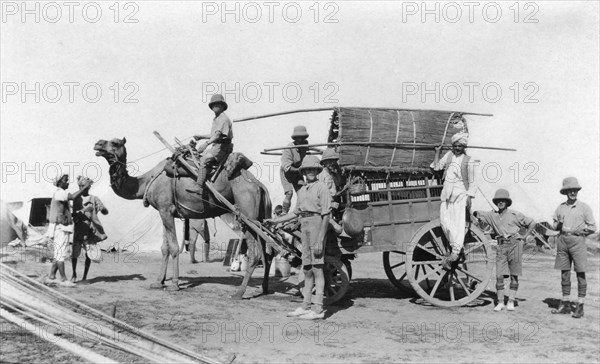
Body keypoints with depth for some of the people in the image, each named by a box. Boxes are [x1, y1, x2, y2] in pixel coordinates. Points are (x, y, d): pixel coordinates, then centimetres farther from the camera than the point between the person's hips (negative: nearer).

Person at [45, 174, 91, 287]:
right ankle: (63, 279, -4)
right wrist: (85, 187, -20)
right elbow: (73, 197, -29)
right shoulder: (59, 193, -13)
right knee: (61, 254, -6)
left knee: (59, 255, 12)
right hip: (61, 228, -10)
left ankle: (51, 278, 15)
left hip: (62, 228, 10)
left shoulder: (59, 194, 18)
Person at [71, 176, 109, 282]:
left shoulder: (94, 199, 2)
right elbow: (74, 214, 9)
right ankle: (74, 274, 20)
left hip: (90, 231, -1)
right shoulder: (76, 199, 8)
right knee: (74, 253, -1)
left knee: (88, 254, 1)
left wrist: (102, 208, -30)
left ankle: (85, 275, 16)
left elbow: (106, 212, -6)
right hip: (78, 230, 2)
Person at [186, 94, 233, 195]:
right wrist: (201, 137, 21)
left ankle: (199, 186, -36)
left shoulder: (224, 118, -10)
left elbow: (218, 134, -23)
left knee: (204, 159, -27)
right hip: (215, 146, 11)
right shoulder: (215, 119, 21)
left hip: (222, 146, -11)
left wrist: (207, 143, -35)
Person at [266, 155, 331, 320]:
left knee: (317, 268, -6)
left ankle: (318, 309, -3)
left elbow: (326, 215, -12)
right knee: (307, 269, 11)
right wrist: (274, 221, 24)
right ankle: (306, 306, 18)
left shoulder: (321, 188, -7)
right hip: (304, 226, 7)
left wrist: (320, 239, -18)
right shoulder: (302, 190, 15)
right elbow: (296, 212, 25)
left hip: (317, 225, -7)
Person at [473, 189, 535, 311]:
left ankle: (511, 302, 10)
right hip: (501, 246, 2)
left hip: (514, 244, -2)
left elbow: (532, 223, 10)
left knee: (514, 275, 2)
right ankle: (500, 302, 2)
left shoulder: (515, 215, 3)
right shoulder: (492, 215, 9)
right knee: (499, 276, -5)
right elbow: (477, 214, 4)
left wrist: (524, 236, 4)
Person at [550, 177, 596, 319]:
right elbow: (554, 226, 18)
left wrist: (579, 230, -7)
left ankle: (580, 307, 0)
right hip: (562, 240, 4)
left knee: (580, 274, -4)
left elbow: (592, 227, 2)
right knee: (564, 273, 7)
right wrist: (558, 224, -3)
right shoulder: (560, 207, 13)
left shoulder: (584, 207, 2)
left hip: (577, 240, -4)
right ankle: (565, 304, 14)